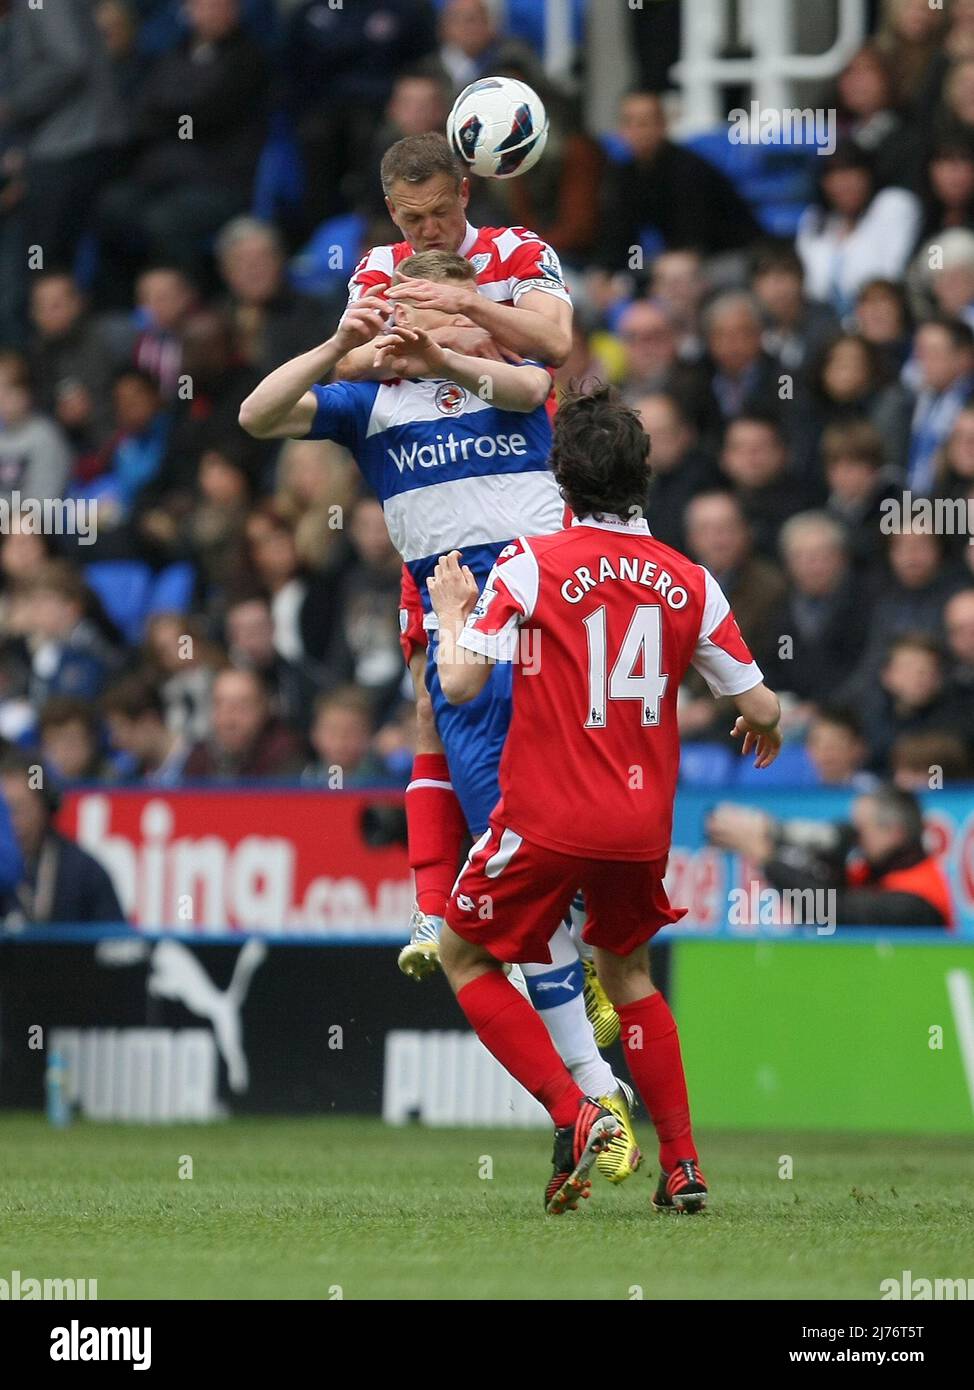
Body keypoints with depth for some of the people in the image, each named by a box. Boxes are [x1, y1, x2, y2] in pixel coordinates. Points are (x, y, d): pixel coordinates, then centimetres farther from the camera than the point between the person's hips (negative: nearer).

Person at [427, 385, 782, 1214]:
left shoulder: (530, 565, -10)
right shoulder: (688, 581, 2)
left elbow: (460, 683, -14)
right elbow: (758, 706, 5)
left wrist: (453, 612, 7)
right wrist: (766, 728, 30)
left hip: (548, 819, -4)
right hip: (644, 825, 4)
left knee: (465, 957, 14)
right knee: (627, 973, 25)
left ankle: (573, 1113, -5)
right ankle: (682, 1166, 17)